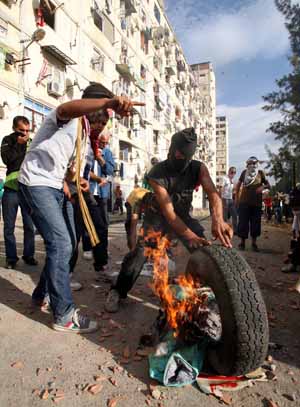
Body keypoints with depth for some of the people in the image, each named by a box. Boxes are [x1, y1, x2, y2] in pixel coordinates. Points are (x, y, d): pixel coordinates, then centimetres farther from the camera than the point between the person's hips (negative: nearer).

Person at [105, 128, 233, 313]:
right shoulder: (157, 174, -27)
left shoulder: (198, 168, -18)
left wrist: (218, 219, -59)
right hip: (158, 216, -3)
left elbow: (213, 193, -37)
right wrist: (189, 236, -48)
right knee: (140, 252, -19)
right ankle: (117, 292, -2)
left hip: (183, 215, 3)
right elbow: (168, 212, -34)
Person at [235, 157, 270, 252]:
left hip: (256, 203, 0)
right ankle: (242, 242, 12)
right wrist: (236, 197, 11)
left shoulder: (260, 173, 2)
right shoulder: (244, 172, 4)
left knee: (255, 223, 6)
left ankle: (254, 243, 18)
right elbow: (238, 184, 15)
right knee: (243, 222, 1)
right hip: (244, 202, 0)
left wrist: (263, 187, -18)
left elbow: (268, 185, 5)